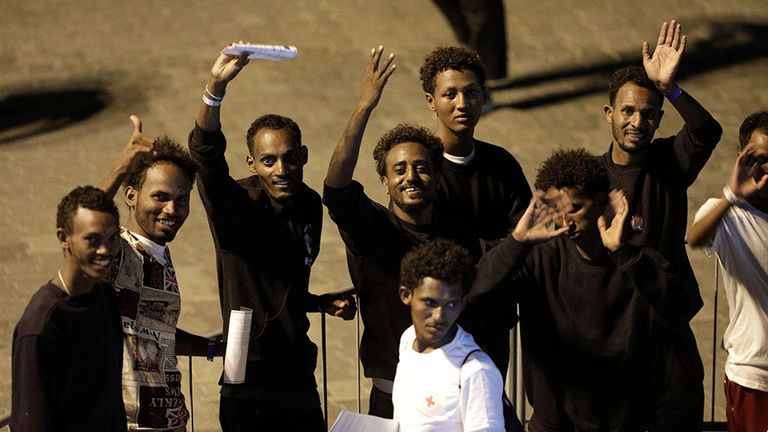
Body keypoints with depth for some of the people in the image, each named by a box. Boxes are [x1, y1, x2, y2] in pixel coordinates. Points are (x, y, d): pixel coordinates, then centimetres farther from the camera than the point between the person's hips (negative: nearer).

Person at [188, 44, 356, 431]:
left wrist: (323, 303, 7)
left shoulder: (309, 207, 10)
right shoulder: (237, 205, -10)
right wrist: (215, 88, -45)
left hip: (299, 376, 6)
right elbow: (205, 153, -31)